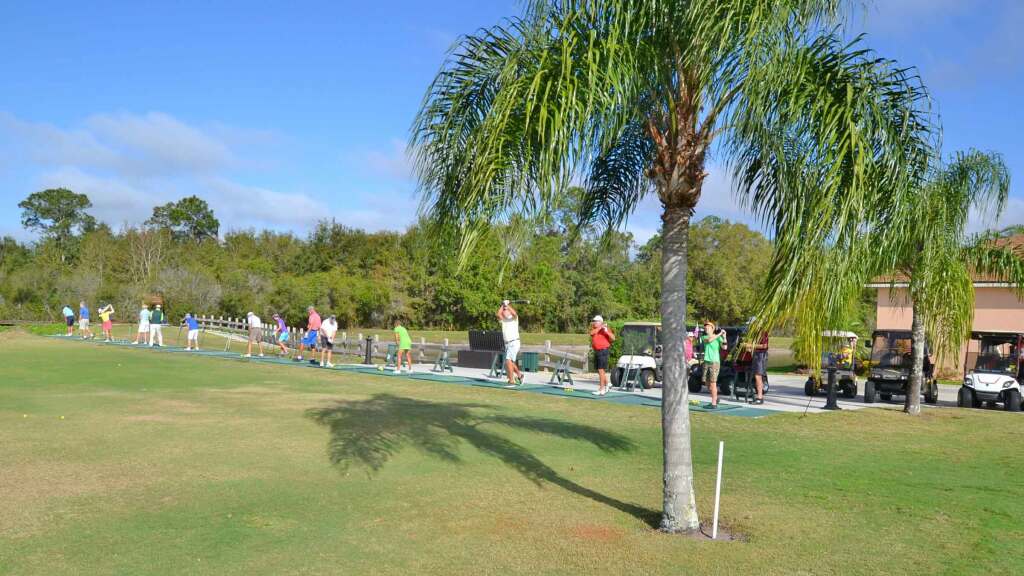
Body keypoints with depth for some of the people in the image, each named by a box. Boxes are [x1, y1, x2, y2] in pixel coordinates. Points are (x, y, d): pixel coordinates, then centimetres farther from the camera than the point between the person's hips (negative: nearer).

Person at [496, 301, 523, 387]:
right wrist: (502, 305, -4)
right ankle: (519, 375, 39)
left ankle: (511, 381, -18)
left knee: (508, 361, -19)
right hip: (507, 344, 7)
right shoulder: (502, 319, 11)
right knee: (510, 362, 17)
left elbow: (514, 313, -26)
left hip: (514, 342, -7)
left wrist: (507, 305, -16)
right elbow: (498, 314, -9)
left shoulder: (514, 318, -2)